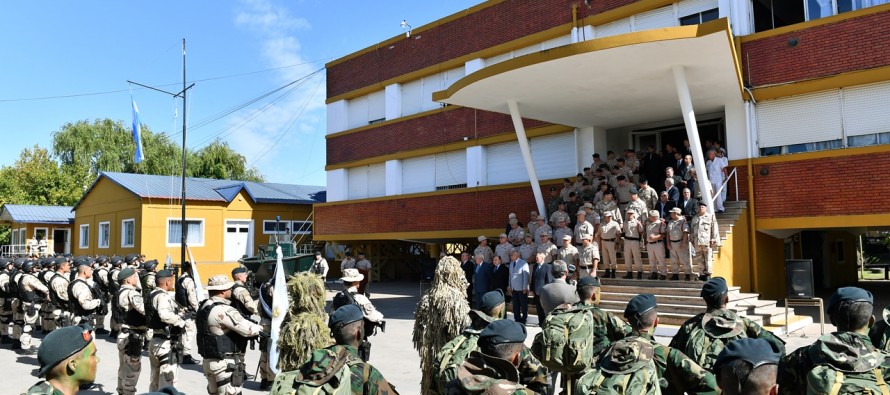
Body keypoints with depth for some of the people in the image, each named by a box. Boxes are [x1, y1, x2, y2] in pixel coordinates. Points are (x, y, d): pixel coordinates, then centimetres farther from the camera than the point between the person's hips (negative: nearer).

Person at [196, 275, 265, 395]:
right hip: (226, 363, -10)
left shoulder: (204, 307, 8)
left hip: (209, 361, 10)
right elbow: (247, 329, -22)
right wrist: (260, 329, -1)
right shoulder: (224, 310, -22)